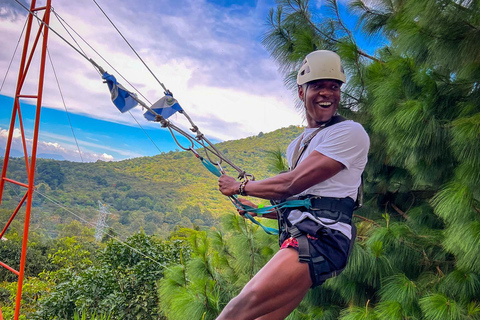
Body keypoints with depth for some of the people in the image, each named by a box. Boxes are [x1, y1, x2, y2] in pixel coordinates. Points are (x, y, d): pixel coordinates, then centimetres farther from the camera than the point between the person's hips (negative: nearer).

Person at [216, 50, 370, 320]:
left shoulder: (350, 132, -5)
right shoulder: (298, 145, 22)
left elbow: (291, 184, -11)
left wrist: (240, 187, 2)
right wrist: (257, 209, 24)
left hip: (322, 240, -9)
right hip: (297, 241, 9)